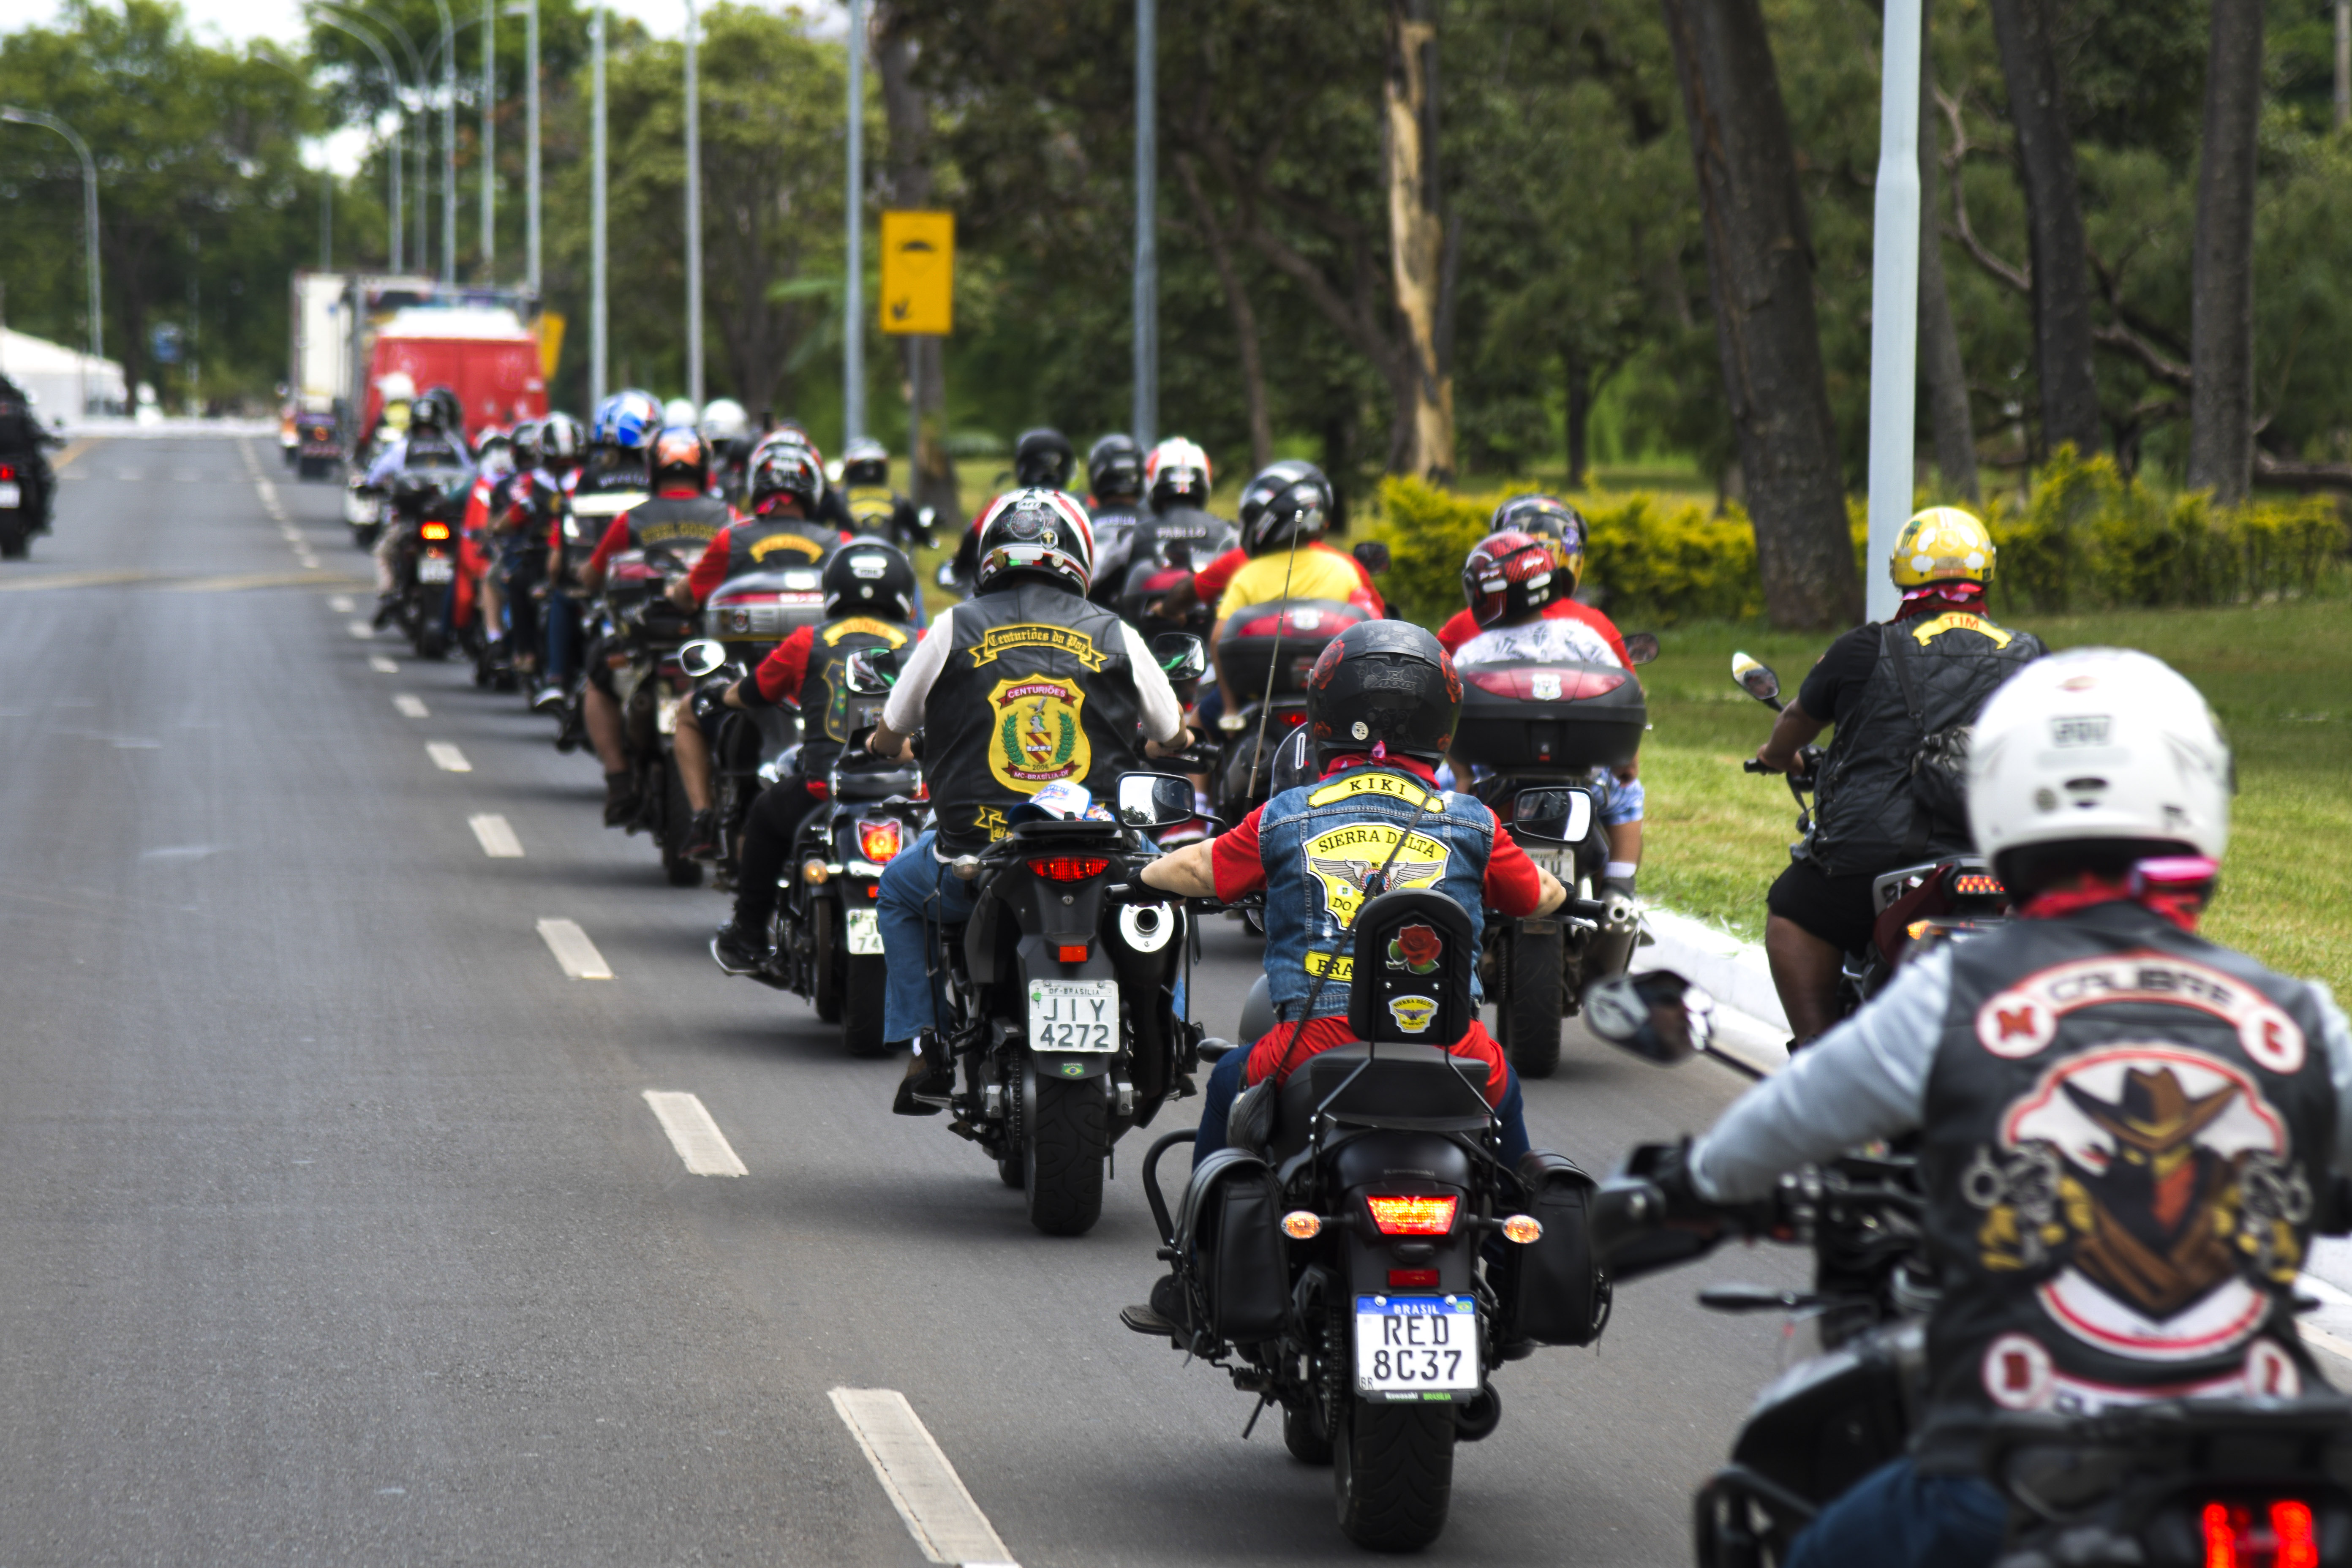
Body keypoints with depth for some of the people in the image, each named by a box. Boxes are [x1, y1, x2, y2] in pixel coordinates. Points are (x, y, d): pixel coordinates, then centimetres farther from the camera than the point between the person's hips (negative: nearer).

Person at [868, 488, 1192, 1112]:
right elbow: (1173, 738, 16)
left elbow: (888, 737, 11)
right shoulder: (1116, 636, 3)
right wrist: (1169, 742, 42)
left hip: (976, 856, -1)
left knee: (900, 890, 32)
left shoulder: (956, 628, 1)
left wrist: (889, 744, 37)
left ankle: (924, 1045, 19)